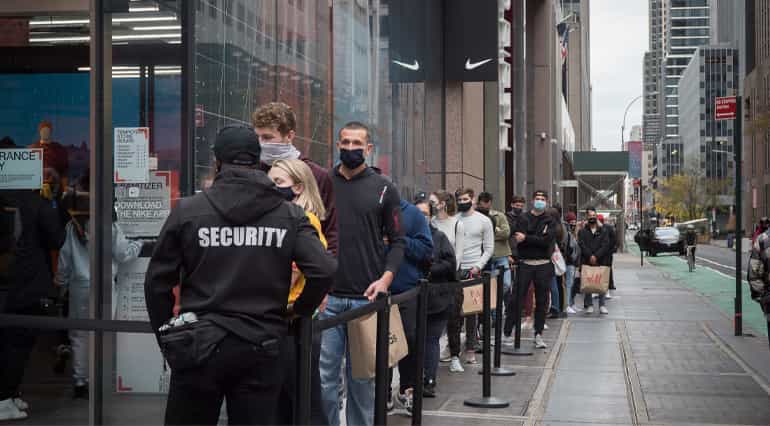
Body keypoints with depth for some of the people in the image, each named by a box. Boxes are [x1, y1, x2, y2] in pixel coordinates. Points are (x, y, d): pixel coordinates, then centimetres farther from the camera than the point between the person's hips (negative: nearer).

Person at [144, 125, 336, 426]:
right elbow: (324, 270, -9)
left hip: (198, 347, -1)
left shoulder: (187, 210, -2)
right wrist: (299, 311, 9)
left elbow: (157, 282, 0)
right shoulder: (289, 214, 1)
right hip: (261, 349, 1)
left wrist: (167, 338, 12)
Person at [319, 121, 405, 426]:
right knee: (324, 376, -2)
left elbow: (397, 240, 6)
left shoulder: (384, 189, 6)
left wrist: (386, 277, -9)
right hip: (327, 297, 0)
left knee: (362, 377, 9)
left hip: (367, 297, 0)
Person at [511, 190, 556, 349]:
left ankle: (538, 334, 14)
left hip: (543, 266, 1)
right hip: (525, 264, -1)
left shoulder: (550, 221, 7)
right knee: (518, 298, -3)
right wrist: (537, 240, -14)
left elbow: (547, 240, -10)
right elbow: (518, 239, -8)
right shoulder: (523, 218, 6)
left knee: (541, 301, 6)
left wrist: (526, 238, -11)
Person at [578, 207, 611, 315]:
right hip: (586, 261, 0)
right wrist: (590, 256, -15)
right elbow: (582, 245, -3)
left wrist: (596, 256, -12)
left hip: (601, 261, 0)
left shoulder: (603, 230, 7)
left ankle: (602, 305, 6)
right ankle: (589, 305, 8)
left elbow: (605, 245, -2)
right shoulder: (582, 231, 7)